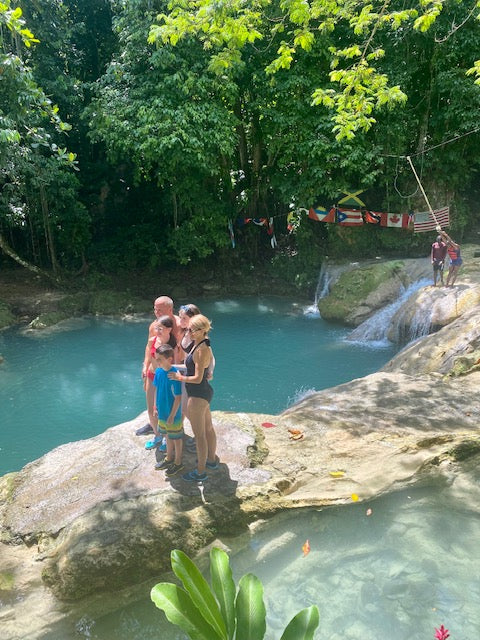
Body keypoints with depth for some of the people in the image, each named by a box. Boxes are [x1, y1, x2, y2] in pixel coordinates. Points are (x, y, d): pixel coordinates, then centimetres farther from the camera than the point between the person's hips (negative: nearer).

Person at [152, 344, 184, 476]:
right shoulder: (158, 371, -5)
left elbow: (178, 398, -22)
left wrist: (172, 416, -18)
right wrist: (156, 407, 11)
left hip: (173, 415, -7)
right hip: (162, 413, 7)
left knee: (176, 438, 12)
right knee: (167, 435, 25)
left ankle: (178, 463, 30)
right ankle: (169, 458, 44)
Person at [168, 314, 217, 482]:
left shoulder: (201, 350, -25)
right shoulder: (203, 344, 4)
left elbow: (197, 378, -25)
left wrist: (179, 377, -12)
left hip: (197, 396, -10)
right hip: (204, 392, 10)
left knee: (199, 435, 4)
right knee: (208, 428, 24)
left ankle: (200, 472, 19)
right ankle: (211, 460, 43)